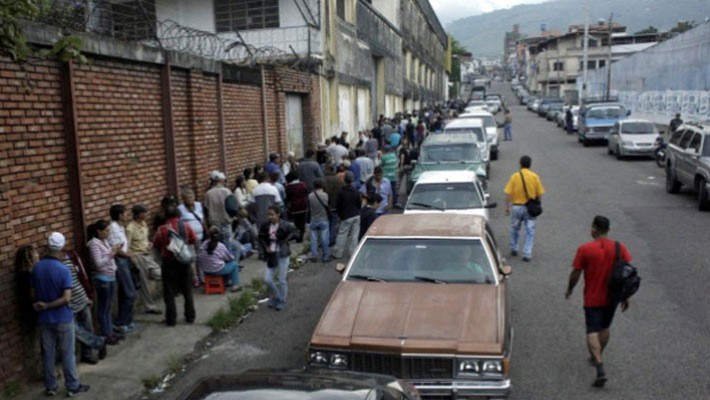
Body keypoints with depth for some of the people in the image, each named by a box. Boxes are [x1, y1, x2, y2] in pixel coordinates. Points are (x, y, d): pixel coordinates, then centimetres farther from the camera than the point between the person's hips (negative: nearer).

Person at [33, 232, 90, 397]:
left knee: (48, 353, 15)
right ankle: (73, 387, 16)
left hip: (44, 318, 5)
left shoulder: (36, 267, -4)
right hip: (62, 318, -5)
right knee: (67, 353, 6)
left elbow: (35, 292, 5)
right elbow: (66, 298, -24)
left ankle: (50, 386, 26)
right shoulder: (63, 270, -20)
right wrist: (47, 305, -13)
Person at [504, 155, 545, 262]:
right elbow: (540, 194, -2)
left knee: (514, 229, 19)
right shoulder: (535, 176, -4)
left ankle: (514, 249, 29)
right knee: (530, 231, 5)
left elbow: (508, 194, -9)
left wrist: (507, 207, -1)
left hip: (517, 206, 0)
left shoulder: (515, 176, -6)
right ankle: (527, 254, 0)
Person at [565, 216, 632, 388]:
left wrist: (569, 289, 8)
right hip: (612, 297, 4)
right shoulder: (620, 248, -6)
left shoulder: (585, 249, -16)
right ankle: (596, 358, 39)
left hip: (593, 298, -4)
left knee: (592, 332, -1)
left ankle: (601, 370, -12)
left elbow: (575, 273, -10)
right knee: (605, 327, 22)